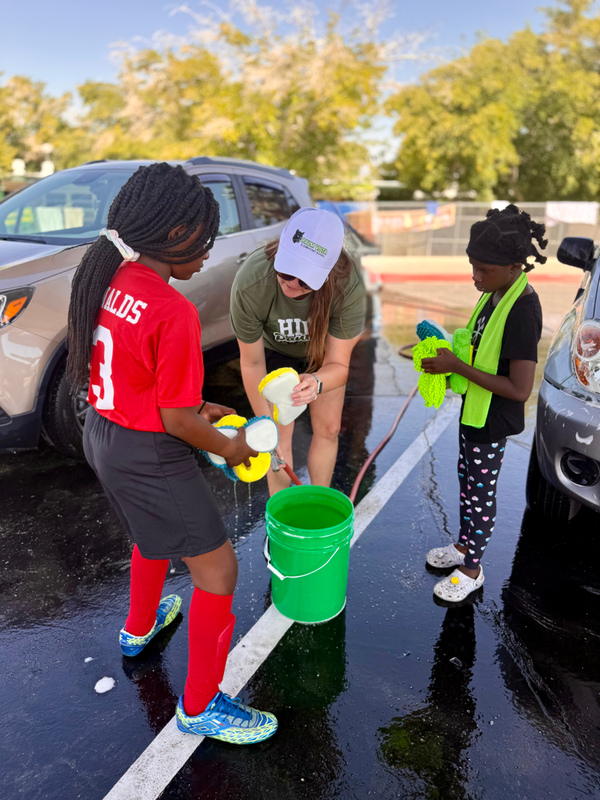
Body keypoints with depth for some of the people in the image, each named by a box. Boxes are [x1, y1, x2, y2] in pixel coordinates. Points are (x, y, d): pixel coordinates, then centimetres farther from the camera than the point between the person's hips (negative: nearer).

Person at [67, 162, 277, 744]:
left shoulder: (106, 279, 0)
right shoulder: (173, 312, -27)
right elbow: (175, 421, -21)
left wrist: (197, 406, 13)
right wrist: (228, 448, -3)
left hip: (101, 434, 9)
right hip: (148, 458, -9)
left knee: (152, 536, 34)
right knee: (217, 569, 7)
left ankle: (139, 628, 59)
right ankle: (200, 707, 24)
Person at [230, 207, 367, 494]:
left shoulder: (349, 285, -41)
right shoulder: (249, 284, -41)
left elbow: (338, 365, -32)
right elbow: (252, 363, -25)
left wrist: (316, 383, -56)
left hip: (324, 349, 1)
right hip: (276, 349, -1)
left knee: (327, 428, 8)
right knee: (280, 432, -2)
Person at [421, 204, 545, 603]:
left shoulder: (522, 311, -28)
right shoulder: (496, 293, 0)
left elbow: (519, 389, -29)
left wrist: (458, 367, -26)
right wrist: (447, 351, -2)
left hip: (493, 421, -9)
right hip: (474, 411, 9)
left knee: (481, 494, 8)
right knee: (468, 482, 23)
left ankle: (472, 570, 29)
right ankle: (464, 545, 45)